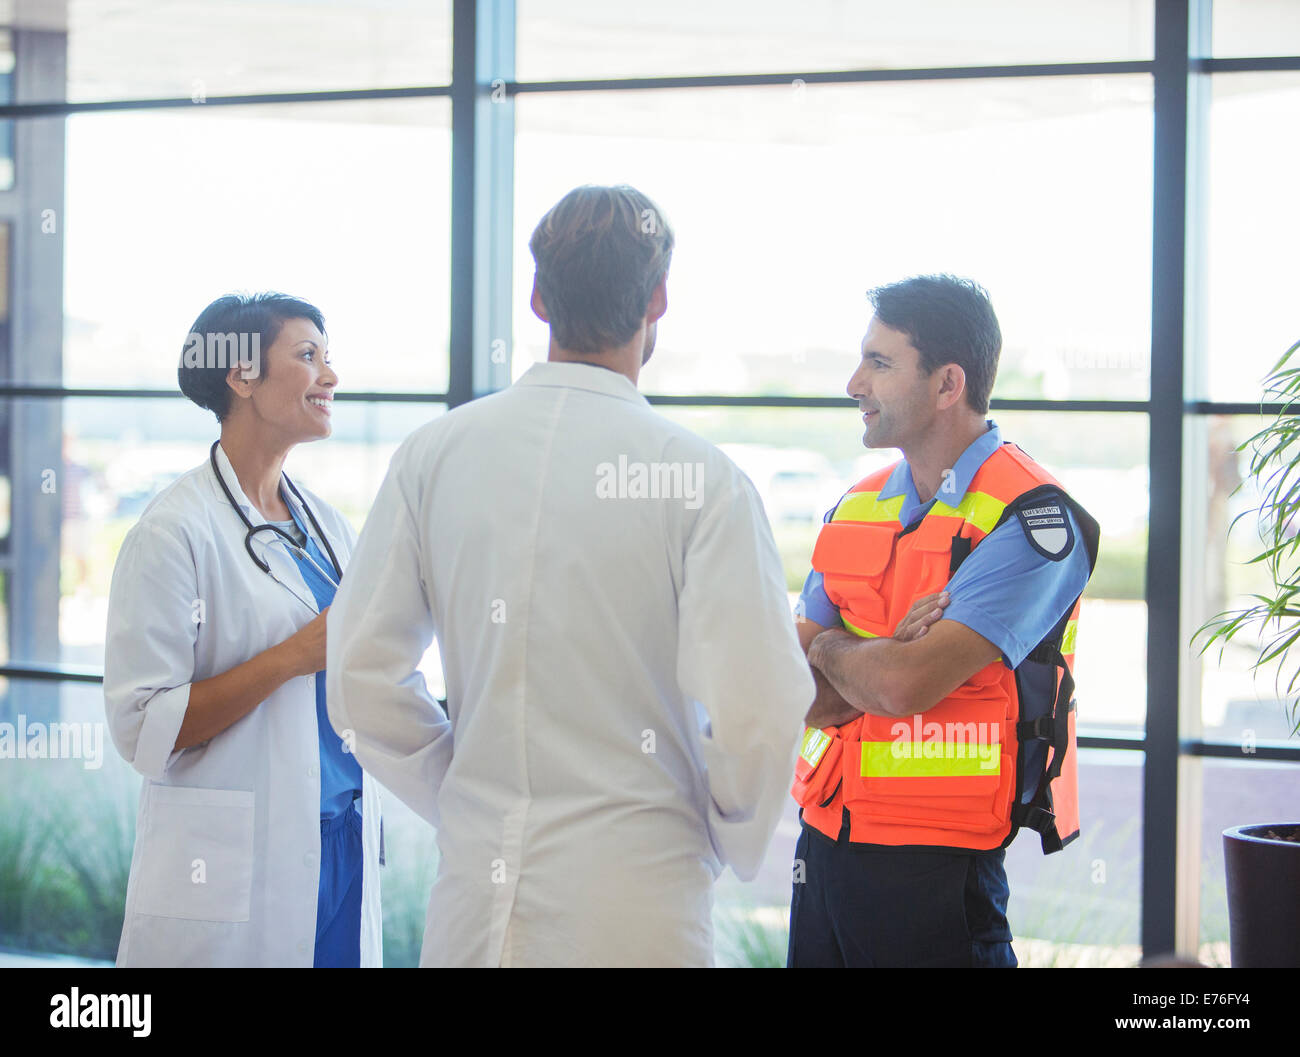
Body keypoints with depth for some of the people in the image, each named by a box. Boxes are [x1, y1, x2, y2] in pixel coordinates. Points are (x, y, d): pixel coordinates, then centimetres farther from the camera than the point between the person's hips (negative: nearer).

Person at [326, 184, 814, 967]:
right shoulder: (700, 477, -10)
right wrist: (733, 841, 4)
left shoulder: (434, 453, 2)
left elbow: (361, 677, 4)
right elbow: (755, 711, -15)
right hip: (637, 907, -4)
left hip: (477, 899, 4)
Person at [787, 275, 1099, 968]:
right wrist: (894, 650, -14)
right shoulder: (856, 509, 10)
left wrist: (830, 650, -1)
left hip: (935, 869, -6)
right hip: (824, 844, 6)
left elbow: (904, 684, -21)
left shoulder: (1032, 518, -12)